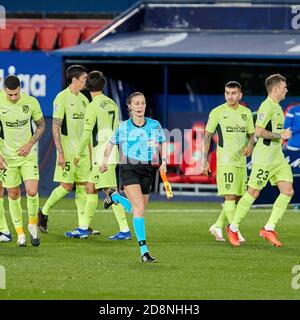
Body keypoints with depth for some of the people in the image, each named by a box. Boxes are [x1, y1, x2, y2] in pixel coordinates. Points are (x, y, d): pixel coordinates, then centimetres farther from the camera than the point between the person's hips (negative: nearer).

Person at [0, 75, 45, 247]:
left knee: (32, 192, -12)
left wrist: (30, 144, -8)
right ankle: (20, 234, 17)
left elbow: (41, 125, 5)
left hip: (28, 155, 0)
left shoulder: (31, 102, -9)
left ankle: (33, 225, 13)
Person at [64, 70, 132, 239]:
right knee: (91, 188, 12)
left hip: (102, 155, -9)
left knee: (111, 191, -9)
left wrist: (79, 154, -2)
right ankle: (83, 228, 12)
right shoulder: (112, 104, 13)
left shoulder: (93, 106, -12)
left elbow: (87, 133, -12)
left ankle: (125, 230, -12)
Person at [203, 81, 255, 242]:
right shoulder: (217, 112, -3)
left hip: (241, 161, 6)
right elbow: (207, 136, 1)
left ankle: (217, 227, 21)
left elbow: (251, 134, 18)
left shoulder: (246, 112, 10)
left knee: (238, 197, 8)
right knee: (230, 196, -12)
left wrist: (250, 144, -6)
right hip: (225, 161, -6)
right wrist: (205, 160, -4)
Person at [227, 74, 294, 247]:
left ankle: (269, 228, 3)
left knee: (288, 191, -1)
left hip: (278, 158, 9)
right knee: (253, 193, -2)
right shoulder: (266, 106, -14)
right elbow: (259, 132, -23)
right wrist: (281, 135, -17)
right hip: (264, 158, -9)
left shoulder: (278, 108, 17)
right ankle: (233, 228, 12)